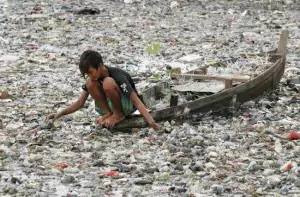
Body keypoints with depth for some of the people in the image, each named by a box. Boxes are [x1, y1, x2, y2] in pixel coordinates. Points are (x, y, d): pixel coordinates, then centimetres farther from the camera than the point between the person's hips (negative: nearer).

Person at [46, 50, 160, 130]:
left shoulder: (118, 76, -28)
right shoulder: (93, 78, -8)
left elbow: (137, 101, -34)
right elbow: (80, 102, -2)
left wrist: (151, 122, -46)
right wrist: (59, 114, -14)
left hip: (127, 106, -6)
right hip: (110, 104, 6)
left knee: (108, 83, -35)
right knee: (90, 83, -19)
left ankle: (119, 115, -16)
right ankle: (108, 113, -11)